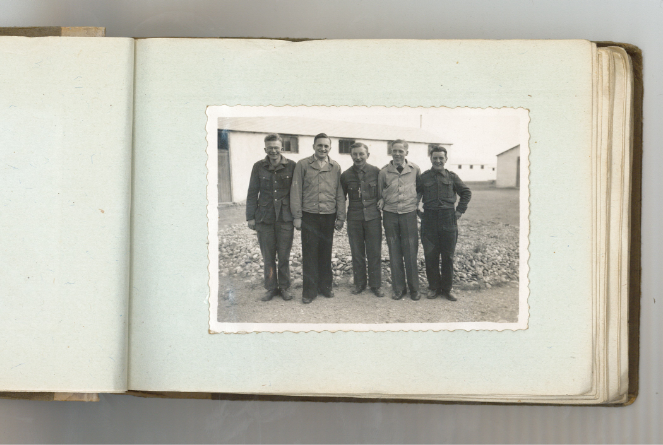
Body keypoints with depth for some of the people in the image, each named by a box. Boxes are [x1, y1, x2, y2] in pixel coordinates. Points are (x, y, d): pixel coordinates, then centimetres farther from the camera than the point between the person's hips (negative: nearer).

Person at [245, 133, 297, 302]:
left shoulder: (291, 166, -1)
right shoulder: (259, 167, 3)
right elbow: (252, 193, 7)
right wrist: (250, 217, 4)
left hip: (285, 218, -1)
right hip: (264, 218, 1)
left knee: (284, 256, 5)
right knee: (268, 257, 6)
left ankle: (284, 287, 18)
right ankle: (271, 288, 17)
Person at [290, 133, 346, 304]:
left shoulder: (335, 167, 7)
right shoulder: (303, 165, 1)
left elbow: (340, 194, 9)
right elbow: (296, 191, 1)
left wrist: (340, 217, 6)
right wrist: (297, 216, -4)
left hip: (329, 216, 2)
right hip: (309, 216, -2)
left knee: (326, 253, 8)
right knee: (309, 253, 0)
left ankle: (325, 285, 21)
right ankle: (309, 290, 7)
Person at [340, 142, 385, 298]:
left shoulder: (376, 172, 0)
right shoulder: (346, 175, 3)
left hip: (373, 217, -1)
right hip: (354, 219, 1)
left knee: (374, 253, 1)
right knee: (357, 253, 7)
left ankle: (375, 285, 12)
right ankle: (359, 283, 20)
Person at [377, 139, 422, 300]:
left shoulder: (415, 169, 0)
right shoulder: (384, 171, 0)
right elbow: (380, 191, 14)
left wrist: (416, 201, 7)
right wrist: (381, 201, -4)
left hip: (409, 214, -1)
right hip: (390, 214, 1)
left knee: (411, 253, 0)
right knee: (394, 254, 5)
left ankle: (414, 289, 11)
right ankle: (398, 288, 14)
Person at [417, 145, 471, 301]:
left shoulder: (452, 177, 6)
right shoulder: (424, 177, 5)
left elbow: (466, 193, 16)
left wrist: (460, 210, 8)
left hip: (448, 220, 0)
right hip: (429, 220, 0)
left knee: (448, 256, 4)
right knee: (430, 256, 1)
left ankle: (446, 289, 13)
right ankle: (433, 287, 14)